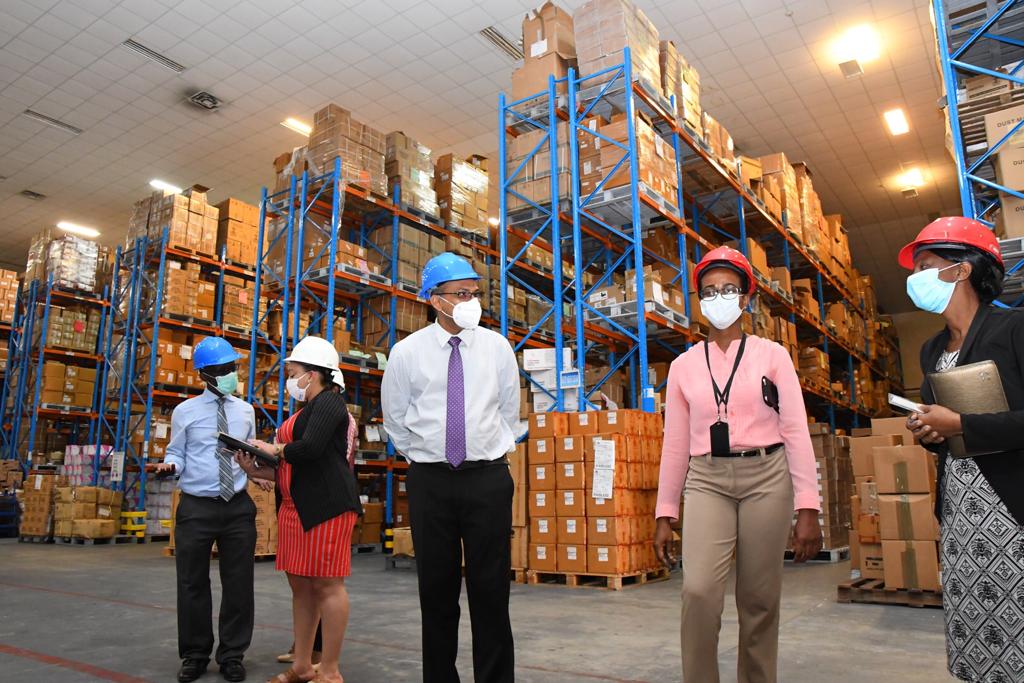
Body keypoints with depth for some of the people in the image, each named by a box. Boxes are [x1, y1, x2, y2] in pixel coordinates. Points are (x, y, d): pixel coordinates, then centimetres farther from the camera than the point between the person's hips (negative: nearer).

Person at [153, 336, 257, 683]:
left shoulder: (245, 411, 8)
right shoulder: (185, 411, 1)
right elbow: (177, 454, 0)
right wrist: (170, 465, -21)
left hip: (238, 506, 2)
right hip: (196, 507, -2)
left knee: (238, 583, 8)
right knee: (192, 584, 9)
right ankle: (195, 655, 27)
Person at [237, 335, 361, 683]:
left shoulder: (329, 401, -7)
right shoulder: (305, 411, 20)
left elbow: (310, 448, -22)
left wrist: (273, 449, -5)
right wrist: (258, 471, 7)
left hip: (326, 505, -10)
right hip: (296, 507, 10)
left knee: (326, 585, -4)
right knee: (300, 585, 12)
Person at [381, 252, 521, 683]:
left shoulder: (497, 347, 2)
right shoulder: (407, 352, -1)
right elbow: (395, 419, 12)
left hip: (488, 478, 0)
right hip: (429, 480, 0)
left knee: (491, 590, 3)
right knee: (436, 590, 9)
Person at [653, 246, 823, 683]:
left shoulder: (772, 355, 5)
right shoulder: (684, 365, 9)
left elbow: (796, 431, 0)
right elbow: (676, 443, 8)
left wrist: (807, 508, -7)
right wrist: (666, 514, 6)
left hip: (766, 477, 0)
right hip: (706, 481, 1)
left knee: (759, 598, 5)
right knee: (699, 591, -15)